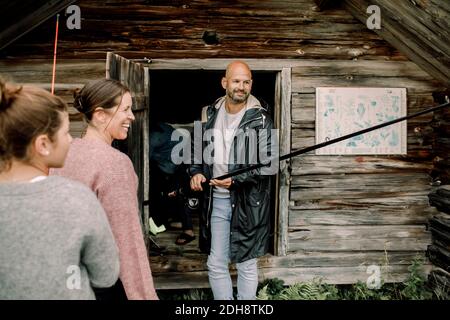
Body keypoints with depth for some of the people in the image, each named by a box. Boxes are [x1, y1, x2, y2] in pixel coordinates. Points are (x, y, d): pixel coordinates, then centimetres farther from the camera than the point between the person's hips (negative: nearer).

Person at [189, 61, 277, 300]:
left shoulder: (260, 119, -8)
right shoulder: (210, 114, 7)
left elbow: (269, 165, -12)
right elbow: (200, 149, 19)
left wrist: (235, 180, -21)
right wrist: (196, 172, 0)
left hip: (248, 201, -4)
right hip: (216, 200, 4)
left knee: (246, 264, 9)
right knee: (216, 264, 11)